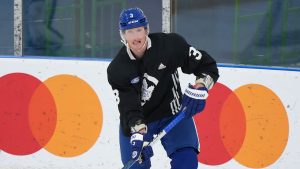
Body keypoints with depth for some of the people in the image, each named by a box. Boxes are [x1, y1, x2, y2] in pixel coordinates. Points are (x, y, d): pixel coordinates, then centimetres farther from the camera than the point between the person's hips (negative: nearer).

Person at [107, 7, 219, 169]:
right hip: (135, 123, 0)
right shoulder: (117, 69, -19)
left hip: (173, 114, 0)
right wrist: (138, 131, -41)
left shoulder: (170, 45, -20)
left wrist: (199, 87, -30)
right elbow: (128, 107, -24)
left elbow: (206, 65, -13)